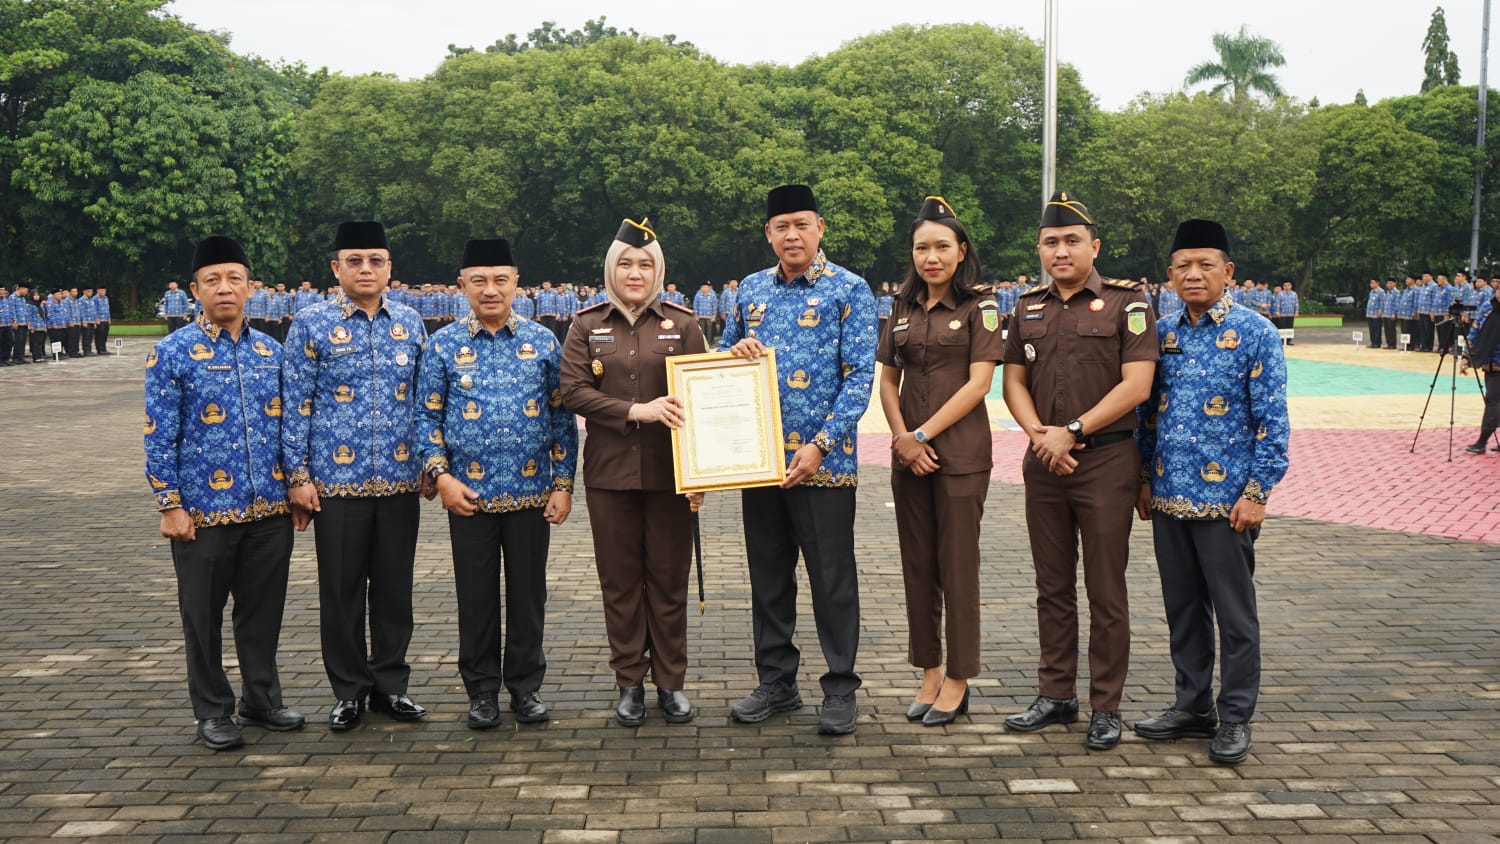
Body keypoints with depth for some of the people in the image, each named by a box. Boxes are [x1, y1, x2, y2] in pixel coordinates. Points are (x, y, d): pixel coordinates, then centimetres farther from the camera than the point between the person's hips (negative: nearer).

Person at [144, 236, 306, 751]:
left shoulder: (270, 351, 8)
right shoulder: (173, 353, -5)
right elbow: (159, 437, -6)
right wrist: (170, 506, -10)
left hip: (270, 510, 4)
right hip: (204, 513, -3)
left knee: (263, 611, 13)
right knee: (204, 616, 8)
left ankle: (263, 700, 28)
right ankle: (213, 713, 22)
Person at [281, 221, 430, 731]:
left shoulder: (410, 322, 7)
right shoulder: (312, 324, -2)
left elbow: (425, 398, 13)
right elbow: (295, 405, -2)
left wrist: (431, 463, 8)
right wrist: (298, 476, -6)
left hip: (400, 479, 3)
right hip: (337, 482, -2)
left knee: (394, 586, 9)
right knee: (342, 589, 6)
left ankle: (391, 684, 23)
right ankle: (350, 690, 19)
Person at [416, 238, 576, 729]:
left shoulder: (541, 342, 4)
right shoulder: (443, 346, 1)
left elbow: (561, 416, 6)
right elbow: (427, 417, 4)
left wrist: (563, 483, 1)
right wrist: (441, 475, -8)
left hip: (532, 494, 1)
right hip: (468, 495, -1)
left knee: (528, 592, 8)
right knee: (476, 595, 7)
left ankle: (526, 685, 23)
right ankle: (482, 689, 21)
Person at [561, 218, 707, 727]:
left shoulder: (682, 323, 4)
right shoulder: (587, 327, 6)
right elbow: (574, 391, -4)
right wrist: (636, 410, -17)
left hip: (669, 473, 0)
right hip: (610, 473, 1)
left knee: (669, 578, 6)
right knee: (620, 580, 7)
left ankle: (671, 681, 17)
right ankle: (629, 682, 18)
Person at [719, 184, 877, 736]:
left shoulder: (849, 291, -4)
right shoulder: (750, 290, 11)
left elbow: (859, 377, -9)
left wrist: (820, 446, -16)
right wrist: (736, 349, -5)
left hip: (823, 461, -5)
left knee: (832, 580, 2)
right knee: (768, 576, 12)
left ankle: (841, 690, 14)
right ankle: (776, 683, 25)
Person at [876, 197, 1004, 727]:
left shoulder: (979, 307, -4)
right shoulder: (903, 308, 11)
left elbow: (978, 382, -11)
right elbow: (888, 380, 12)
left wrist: (924, 434, -14)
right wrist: (901, 435, -4)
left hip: (959, 451, -5)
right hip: (908, 452, 5)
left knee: (957, 564, 0)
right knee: (917, 564, 9)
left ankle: (958, 679, 10)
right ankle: (929, 671, 20)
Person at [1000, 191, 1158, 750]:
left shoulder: (1127, 301, -3)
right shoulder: (1029, 309, 12)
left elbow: (1136, 385, -11)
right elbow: (1014, 381, 11)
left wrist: (1073, 431, -15)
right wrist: (1039, 433, -8)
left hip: (1106, 461, -5)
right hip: (1044, 463, 5)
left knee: (1105, 593, 1)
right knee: (1053, 588, 11)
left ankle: (1105, 708, 10)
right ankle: (1055, 696, 22)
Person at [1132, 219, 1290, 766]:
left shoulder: (1255, 333, -6)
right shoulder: (1162, 333, 8)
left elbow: (1273, 420, -8)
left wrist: (1256, 493, -12)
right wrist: (1145, 479, 10)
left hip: (1226, 501, -5)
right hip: (1169, 497, 5)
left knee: (1234, 613, 4)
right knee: (1182, 609, 14)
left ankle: (1235, 720, 16)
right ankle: (1193, 707, 27)